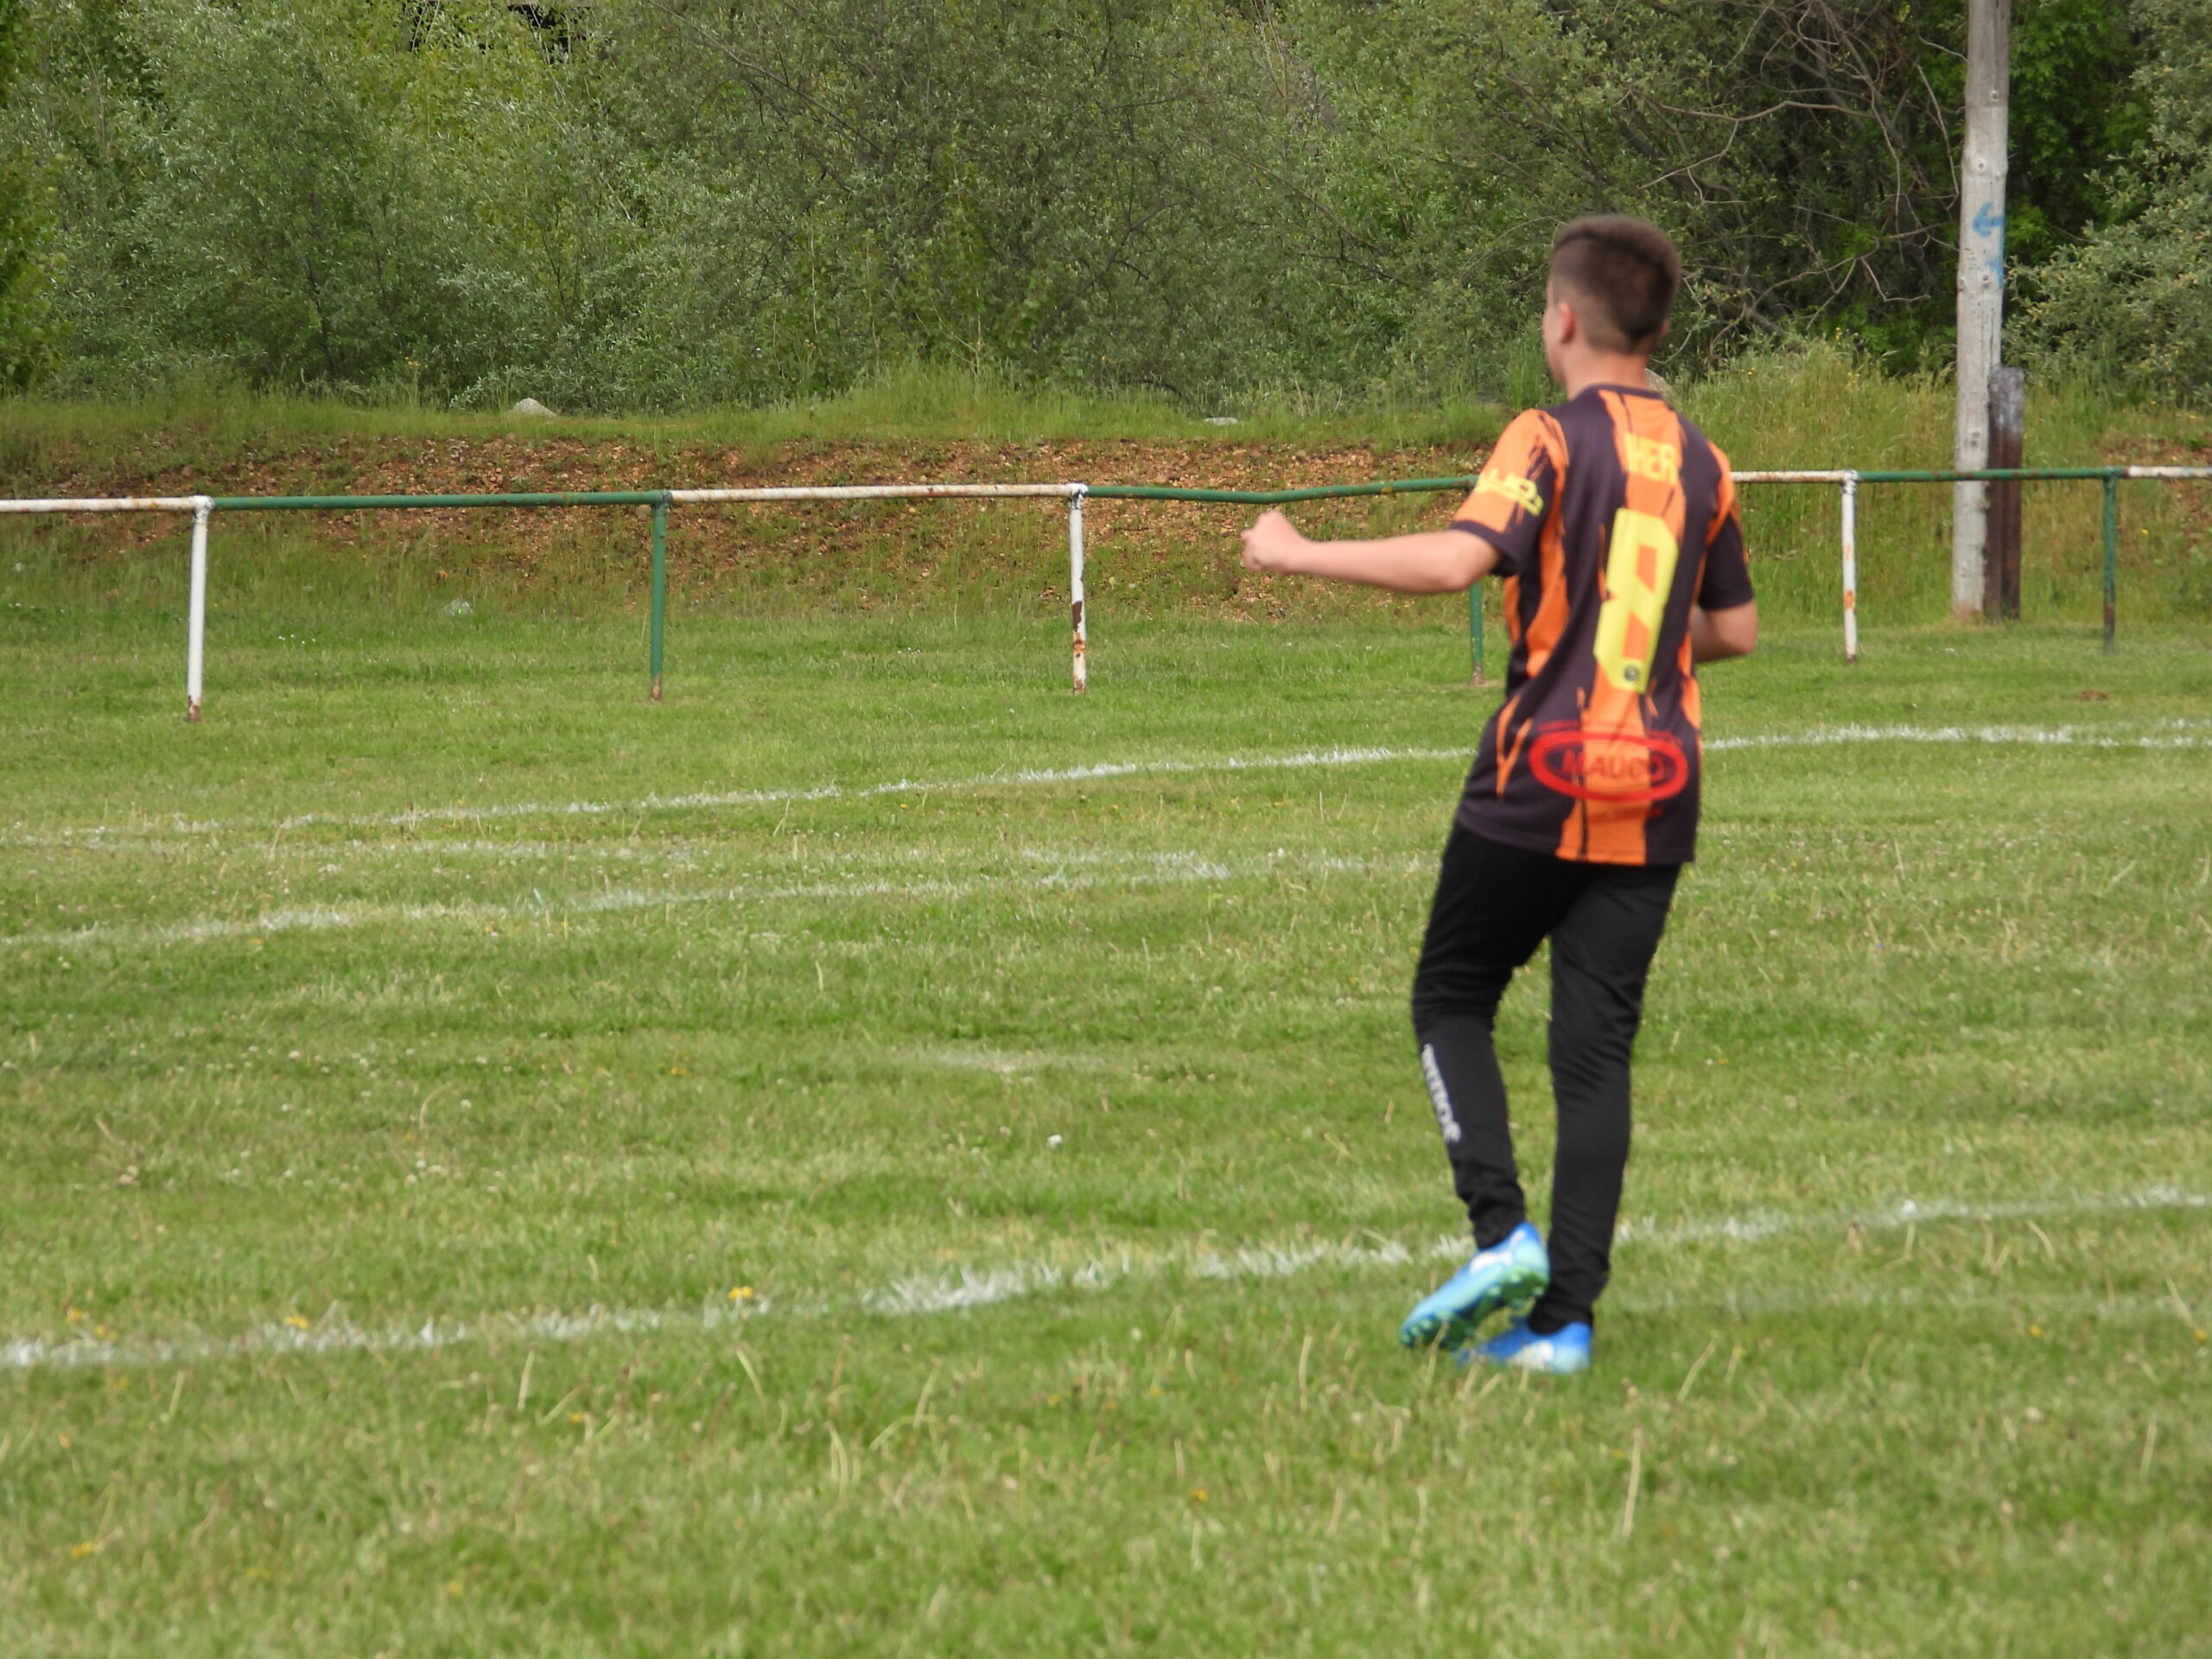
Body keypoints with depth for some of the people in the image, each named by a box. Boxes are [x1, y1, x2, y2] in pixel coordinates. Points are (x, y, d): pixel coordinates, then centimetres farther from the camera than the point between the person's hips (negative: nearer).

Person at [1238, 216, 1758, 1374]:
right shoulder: (1698, 462, 10)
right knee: (1597, 1047, 4)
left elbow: (1455, 559, -24)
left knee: (1452, 999, 12)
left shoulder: (1551, 439, -9)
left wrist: (1298, 555, -16)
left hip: (1538, 782, -5)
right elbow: (1734, 630, 16)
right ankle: (1565, 1314, -1)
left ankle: (1502, 1233, -7)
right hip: (1655, 798, 5)